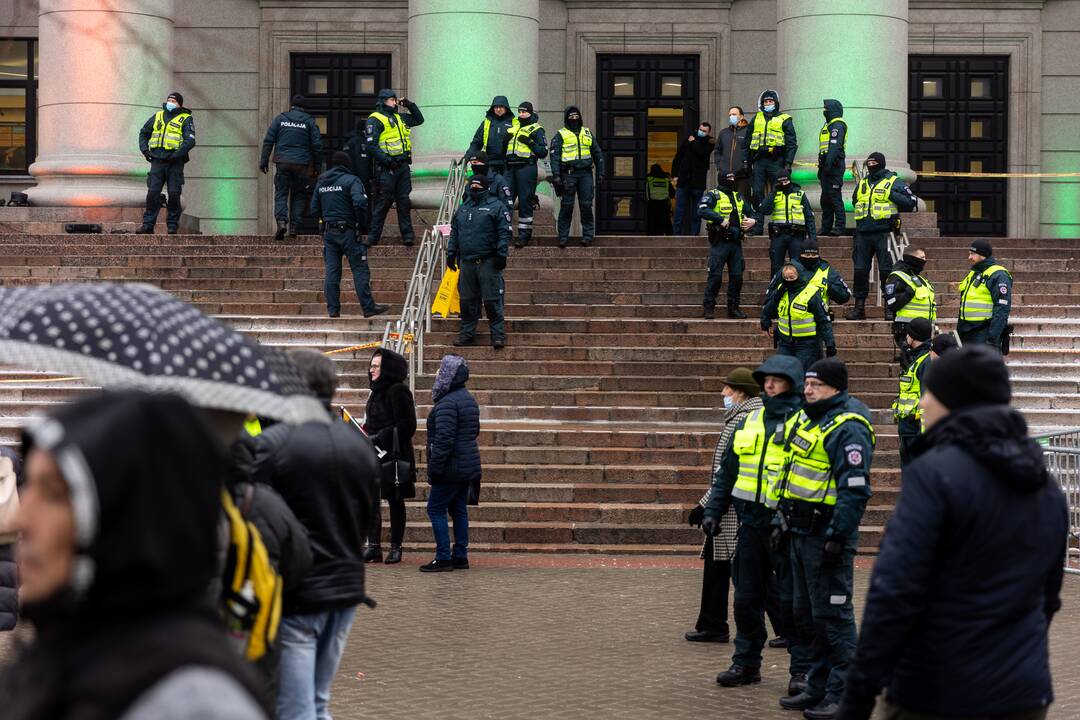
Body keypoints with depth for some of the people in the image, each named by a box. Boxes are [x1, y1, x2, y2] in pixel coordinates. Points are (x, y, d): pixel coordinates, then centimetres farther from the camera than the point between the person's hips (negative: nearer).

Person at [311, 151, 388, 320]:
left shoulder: (321, 182, 11)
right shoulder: (351, 180, -8)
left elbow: (314, 209, 13)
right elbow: (359, 203, -21)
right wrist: (362, 224, -9)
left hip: (328, 231, 5)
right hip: (348, 231, -5)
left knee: (331, 271, 6)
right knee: (360, 269, -1)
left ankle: (333, 310, 5)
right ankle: (368, 307, -2)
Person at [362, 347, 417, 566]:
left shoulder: (398, 391, -12)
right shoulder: (377, 391, 14)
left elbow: (406, 426, -17)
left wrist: (377, 438, -19)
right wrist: (365, 433, 5)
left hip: (394, 455, -8)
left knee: (395, 500, 2)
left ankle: (395, 547, 10)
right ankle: (373, 546, 8)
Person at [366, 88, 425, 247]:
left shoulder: (399, 118, 18)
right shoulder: (375, 119, -6)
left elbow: (419, 119, 32)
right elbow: (371, 145, -14)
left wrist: (410, 105, 17)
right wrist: (386, 160, -21)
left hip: (403, 166, 7)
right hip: (387, 168, -7)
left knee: (404, 201, 7)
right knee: (384, 201, -3)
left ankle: (408, 235, 10)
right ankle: (374, 236, 5)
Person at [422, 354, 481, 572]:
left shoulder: (447, 403, -18)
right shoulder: (469, 399, 13)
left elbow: (444, 438, -23)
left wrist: (434, 467, -20)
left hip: (452, 467, -9)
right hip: (468, 465, 9)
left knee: (436, 508, -2)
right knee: (459, 510, 13)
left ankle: (443, 558, -4)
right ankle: (460, 557, 15)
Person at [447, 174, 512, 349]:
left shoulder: (496, 207, 0)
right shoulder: (462, 209, 17)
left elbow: (504, 233, -6)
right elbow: (454, 233, 22)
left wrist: (501, 255, -13)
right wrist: (451, 253, 14)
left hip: (488, 262, -5)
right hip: (466, 262, 5)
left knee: (492, 301, -6)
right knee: (467, 301, 9)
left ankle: (498, 335, -1)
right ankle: (467, 334, 18)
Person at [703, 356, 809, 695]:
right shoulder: (749, 424, 14)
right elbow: (727, 473, 20)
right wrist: (713, 511, 12)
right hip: (752, 523, 6)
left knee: (793, 600, -2)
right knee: (746, 598, 11)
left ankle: (802, 670, 7)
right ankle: (746, 663, 23)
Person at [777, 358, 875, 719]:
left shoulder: (848, 429, -17)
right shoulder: (808, 419, 14)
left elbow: (855, 489, -22)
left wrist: (838, 537, -24)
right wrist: (784, 517, 20)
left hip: (827, 535, -10)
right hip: (801, 533, 10)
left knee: (832, 615, -5)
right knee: (807, 613, 16)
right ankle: (818, 687, 26)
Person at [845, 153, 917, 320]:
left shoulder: (894, 182, 1)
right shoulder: (862, 183, 17)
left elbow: (910, 202, -5)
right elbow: (855, 202, 32)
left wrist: (892, 195, -16)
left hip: (884, 233, -5)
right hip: (863, 233, 5)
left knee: (886, 271, -3)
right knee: (860, 271, 4)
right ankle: (859, 307, 10)